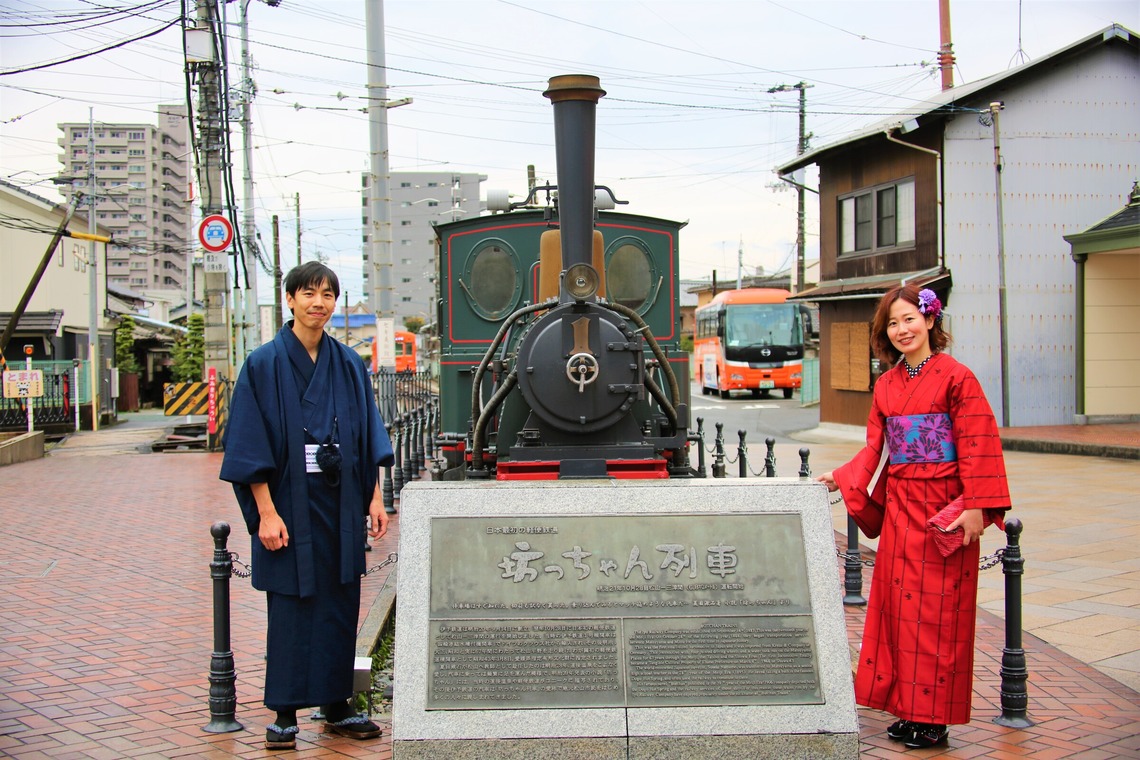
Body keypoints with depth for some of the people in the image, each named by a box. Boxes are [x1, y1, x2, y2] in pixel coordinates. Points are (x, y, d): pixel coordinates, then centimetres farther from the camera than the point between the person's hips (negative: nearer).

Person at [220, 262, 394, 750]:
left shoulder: (349, 365, 8)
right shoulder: (264, 365, -4)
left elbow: (369, 439, 11)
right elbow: (251, 445, -8)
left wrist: (375, 498, 4)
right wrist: (266, 512, -14)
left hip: (341, 508, 4)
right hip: (289, 507, -4)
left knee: (340, 606, 8)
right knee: (291, 606, 2)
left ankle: (336, 707, 19)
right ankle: (285, 714, 12)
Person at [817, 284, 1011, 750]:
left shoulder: (956, 378, -7)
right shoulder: (886, 386, 11)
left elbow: (978, 447, -11)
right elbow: (876, 449, 12)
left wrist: (976, 507, -17)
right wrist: (841, 479, 1)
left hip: (943, 510, -6)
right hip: (898, 508, 6)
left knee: (938, 608, -2)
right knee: (898, 603, 6)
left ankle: (935, 718, 6)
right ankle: (909, 708, 16)